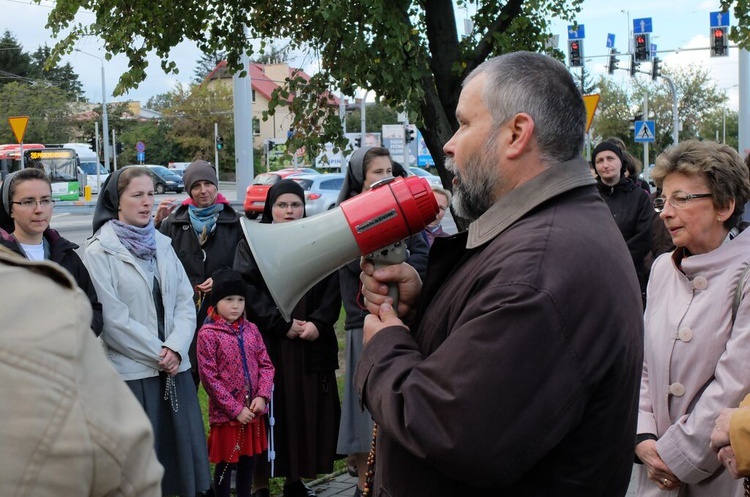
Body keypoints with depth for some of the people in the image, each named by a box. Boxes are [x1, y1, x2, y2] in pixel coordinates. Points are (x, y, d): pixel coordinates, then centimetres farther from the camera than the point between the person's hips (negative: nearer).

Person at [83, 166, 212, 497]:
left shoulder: (162, 244, 11)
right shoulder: (99, 252, -6)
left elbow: (185, 302, 7)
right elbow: (113, 318, -12)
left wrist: (176, 348, -9)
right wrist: (158, 353, -11)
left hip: (175, 367, 5)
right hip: (131, 371, -5)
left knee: (185, 448, 8)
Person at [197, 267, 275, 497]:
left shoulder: (251, 329, 4)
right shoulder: (208, 333, -11)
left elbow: (266, 365, 6)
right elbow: (209, 378, -14)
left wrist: (262, 396, -11)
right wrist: (235, 409, -15)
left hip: (253, 411, 5)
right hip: (226, 413, -5)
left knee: (249, 460, 15)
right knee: (225, 463, 6)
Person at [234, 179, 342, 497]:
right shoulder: (252, 244, 5)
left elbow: (332, 288, 4)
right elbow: (247, 289, -8)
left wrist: (318, 322, -13)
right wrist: (282, 324, -16)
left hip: (313, 344, 3)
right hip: (266, 344, -3)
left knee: (308, 411, 4)